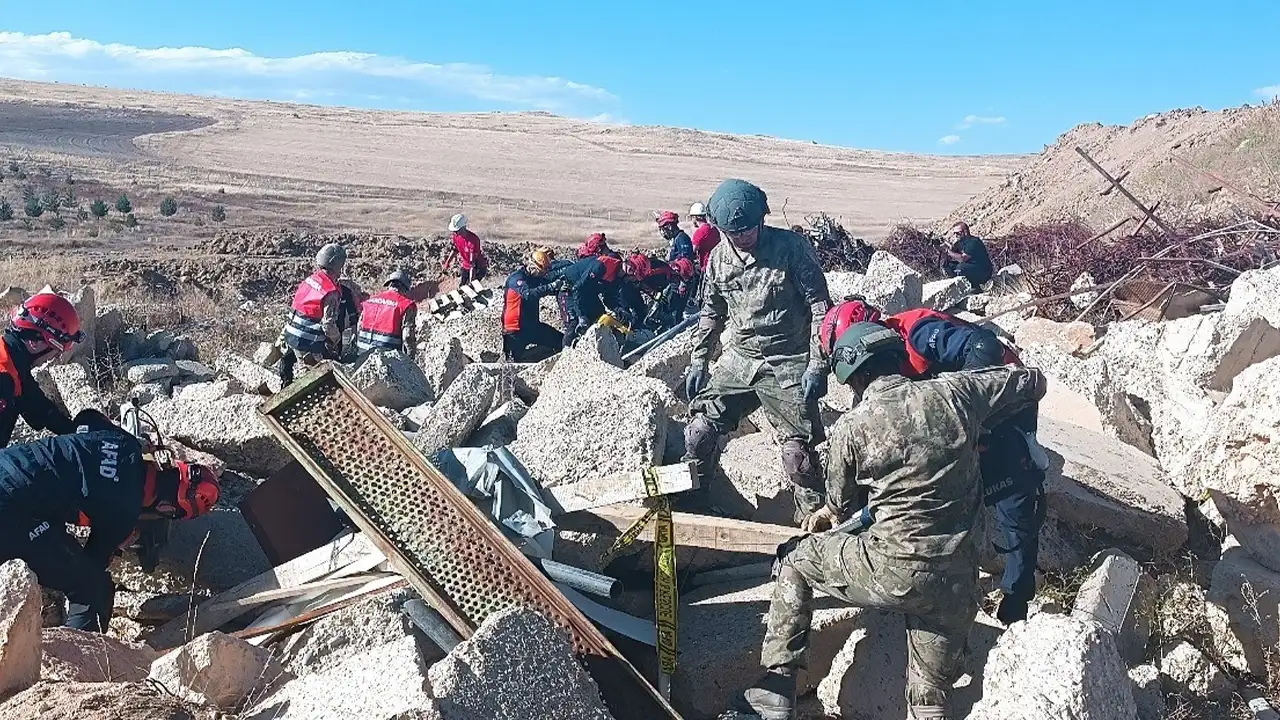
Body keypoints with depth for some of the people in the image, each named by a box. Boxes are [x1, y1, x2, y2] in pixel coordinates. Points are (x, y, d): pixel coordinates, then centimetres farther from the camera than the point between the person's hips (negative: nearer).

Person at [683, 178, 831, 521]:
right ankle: (688, 505, 20)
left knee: (798, 450, -7)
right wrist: (698, 361, 12)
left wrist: (817, 364, -14)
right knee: (700, 433, 0)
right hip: (739, 360, 5)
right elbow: (712, 313, 17)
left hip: (788, 366, -4)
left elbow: (819, 305, -9)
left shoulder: (791, 247, -10)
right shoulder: (719, 257, 5)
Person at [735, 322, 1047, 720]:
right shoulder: (954, 392, -2)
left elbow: (841, 503, 10)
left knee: (795, 559, 20)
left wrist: (829, 513, 34)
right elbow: (1034, 382, 14)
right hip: (957, 582, 4)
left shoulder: (849, 428, -8)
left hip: (893, 572, -4)